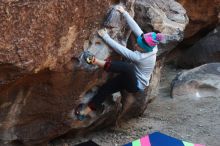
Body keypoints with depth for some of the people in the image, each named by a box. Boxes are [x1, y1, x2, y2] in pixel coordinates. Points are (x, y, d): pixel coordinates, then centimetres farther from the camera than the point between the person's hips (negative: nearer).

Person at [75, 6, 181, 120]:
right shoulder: (150, 46, -11)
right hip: (131, 78, 9)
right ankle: (88, 110, -4)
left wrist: (105, 37, -26)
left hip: (136, 85, -9)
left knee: (127, 67, -40)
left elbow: (121, 50, -31)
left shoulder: (141, 57, -32)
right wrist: (124, 12, -12)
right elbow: (135, 27, -11)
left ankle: (96, 61, -35)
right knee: (105, 88, -4)